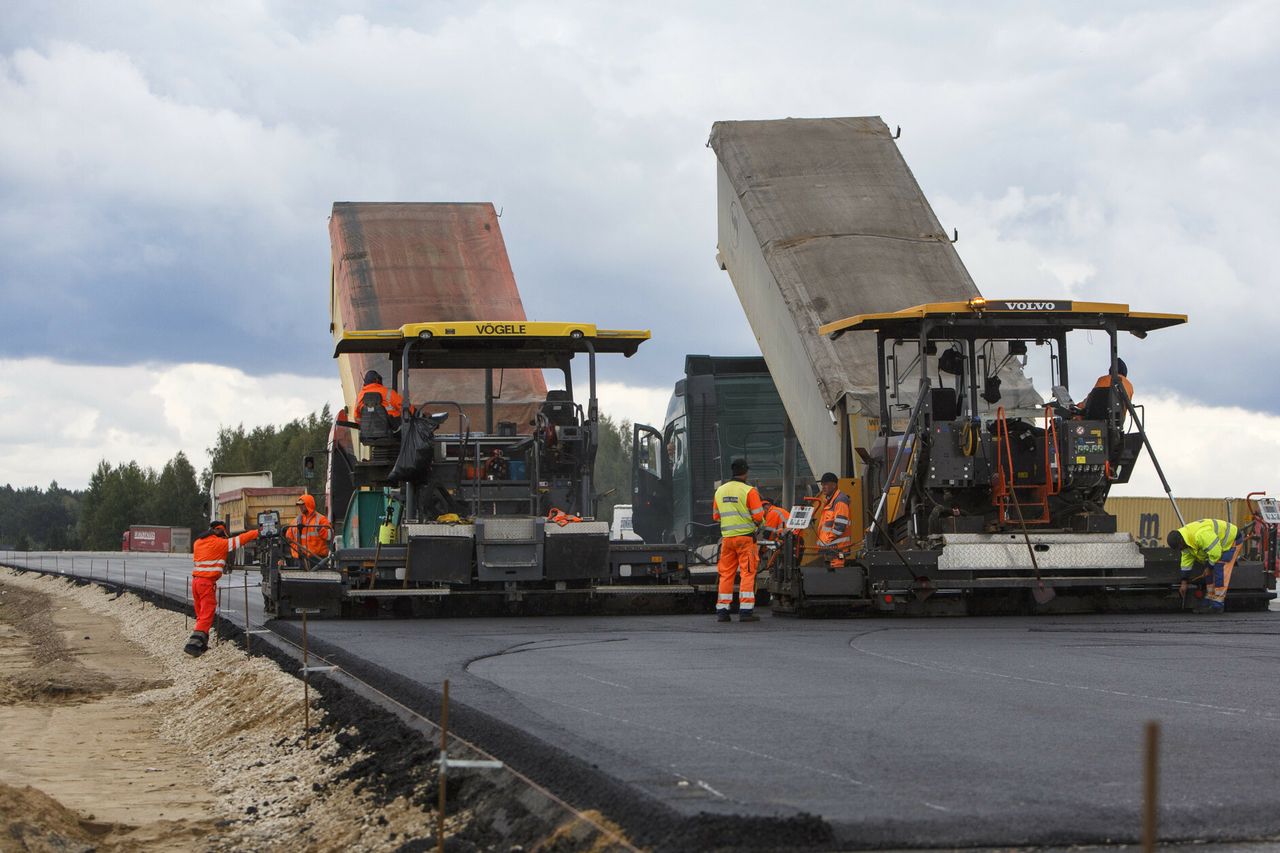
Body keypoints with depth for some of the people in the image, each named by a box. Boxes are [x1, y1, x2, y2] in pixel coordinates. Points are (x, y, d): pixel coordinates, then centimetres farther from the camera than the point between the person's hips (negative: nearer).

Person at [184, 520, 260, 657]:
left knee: (201, 614, 17)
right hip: (207, 582, -7)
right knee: (207, 615, -7)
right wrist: (259, 532, 7)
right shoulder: (219, 543, -7)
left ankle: (201, 644, 23)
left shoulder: (197, 543, 13)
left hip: (195, 580, 7)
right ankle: (194, 643, -18)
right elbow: (240, 539, -2)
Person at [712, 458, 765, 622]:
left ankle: (722, 611, 8)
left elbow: (716, 516, 17)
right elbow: (758, 516, -10)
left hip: (727, 537, 5)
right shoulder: (749, 491, -9)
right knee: (748, 573, -2)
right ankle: (746, 611, -7)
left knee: (726, 574, 9)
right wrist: (758, 523, 11)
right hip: (745, 537, -5)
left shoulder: (720, 491, 9)